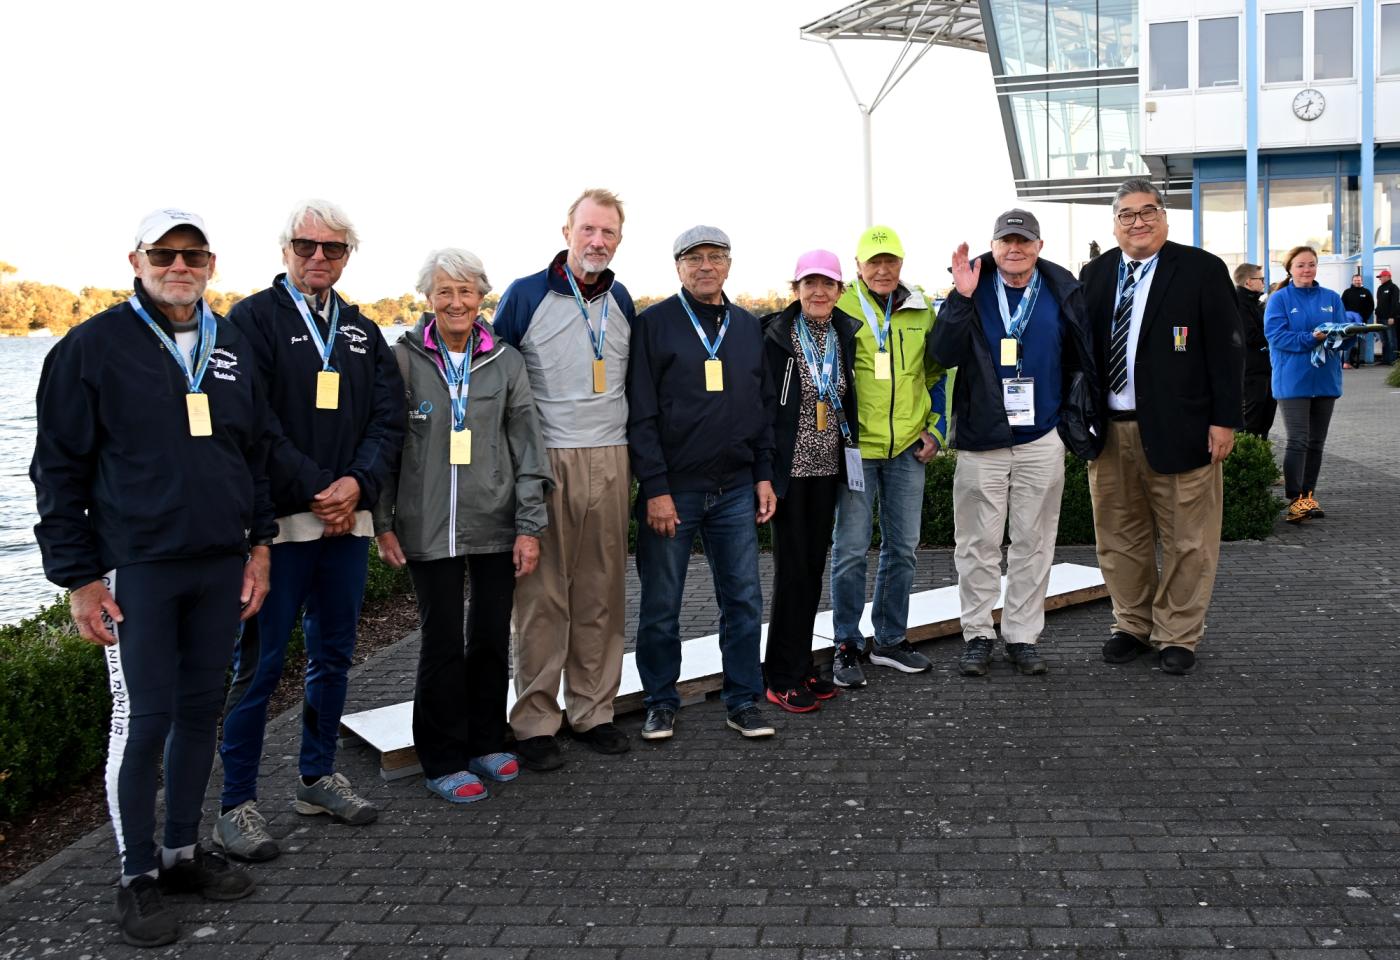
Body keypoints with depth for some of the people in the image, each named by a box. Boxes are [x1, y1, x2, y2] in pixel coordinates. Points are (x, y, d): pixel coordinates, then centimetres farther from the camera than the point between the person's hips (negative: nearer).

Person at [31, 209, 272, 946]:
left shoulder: (233, 347, 10)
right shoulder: (92, 348, -5)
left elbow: (256, 453, 16)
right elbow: (59, 472, -4)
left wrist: (259, 544, 9)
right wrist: (79, 577, -7)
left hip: (221, 566, 5)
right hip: (136, 569, -5)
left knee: (201, 710, 12)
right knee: (142, 718, 0)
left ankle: (183, 851, 28)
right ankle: (137, 877, 16)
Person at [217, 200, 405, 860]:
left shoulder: (363, 332, 15)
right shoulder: (254, 319, -2)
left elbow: (389, 419, 6)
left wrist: (357, 483, -10)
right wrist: (316, 490, -14)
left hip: (349, 519, 6)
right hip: (280, 520, -5)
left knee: (334, 654, 13)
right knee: (260, 663, -1)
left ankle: (318, 777, 27)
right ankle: (236, 805, 9)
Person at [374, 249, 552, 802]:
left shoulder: (506, 363, 4)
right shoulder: (404, 359, -1)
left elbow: (527, 449, 4)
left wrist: (530, 527, -1)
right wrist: (383, 522, -3)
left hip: (497, 524, 2)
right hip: (429, 528, -2)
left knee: (493, 636, 9)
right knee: (443, 641, 1)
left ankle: (485, 743, 28)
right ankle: (443, 761, 15)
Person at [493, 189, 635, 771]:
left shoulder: (621, 301, 13)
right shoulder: (525, 296, 0)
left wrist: (635, 455, 17)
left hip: (610, 462, 4)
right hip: (545, 463, -4)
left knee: (601, 593, 7)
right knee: (542, 596, -1)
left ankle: (593, 711, 18)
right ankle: (535, 721, 8)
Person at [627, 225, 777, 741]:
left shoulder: (748, 327, 13)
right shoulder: (655, 323, -2)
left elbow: (764, 407, 16)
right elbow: (640, 413, -7)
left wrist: (764, 475, 8)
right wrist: (655, 488, -13)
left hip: (735, 490, 4)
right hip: (671, 490, -4)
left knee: (744, 599, 6)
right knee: (661, 605, 5)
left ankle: (743, 700, 18)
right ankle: (661, 702, 20)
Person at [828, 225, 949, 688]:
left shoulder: (922, 312, 9)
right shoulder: (840, 310, -5)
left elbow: (936, 375, 17)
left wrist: (935, 429, 7)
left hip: (907, 449, 4)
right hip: (855, 447, -4)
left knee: (902, 547, 11)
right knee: (851, 549, -1)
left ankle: (891, 639, 24)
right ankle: (847, 645, 11)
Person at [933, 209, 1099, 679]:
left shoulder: (1062, 291, 2)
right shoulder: (974, 287, -1)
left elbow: (1081, 359, 8)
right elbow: (945, 354, -11)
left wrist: (1080, 419, 5)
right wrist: (961, 298, -21)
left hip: (1041, 439, 1)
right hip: (981, 439, -1)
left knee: (1033, 544, 8)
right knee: (978, 543, 4)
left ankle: (1022, 636, 18)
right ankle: (977, 635, 15)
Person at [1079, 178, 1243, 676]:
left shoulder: (1201, 269, -2)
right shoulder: (1095, 274, 9)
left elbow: (1226, 348, -4)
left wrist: (1224, 419, -9)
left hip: (1178, 428, -4)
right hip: (1109, 429, 4)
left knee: (1186, 541, 4)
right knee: (1119, 538, 11)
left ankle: (1178, 636, 17)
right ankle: (1133, 626, 26)